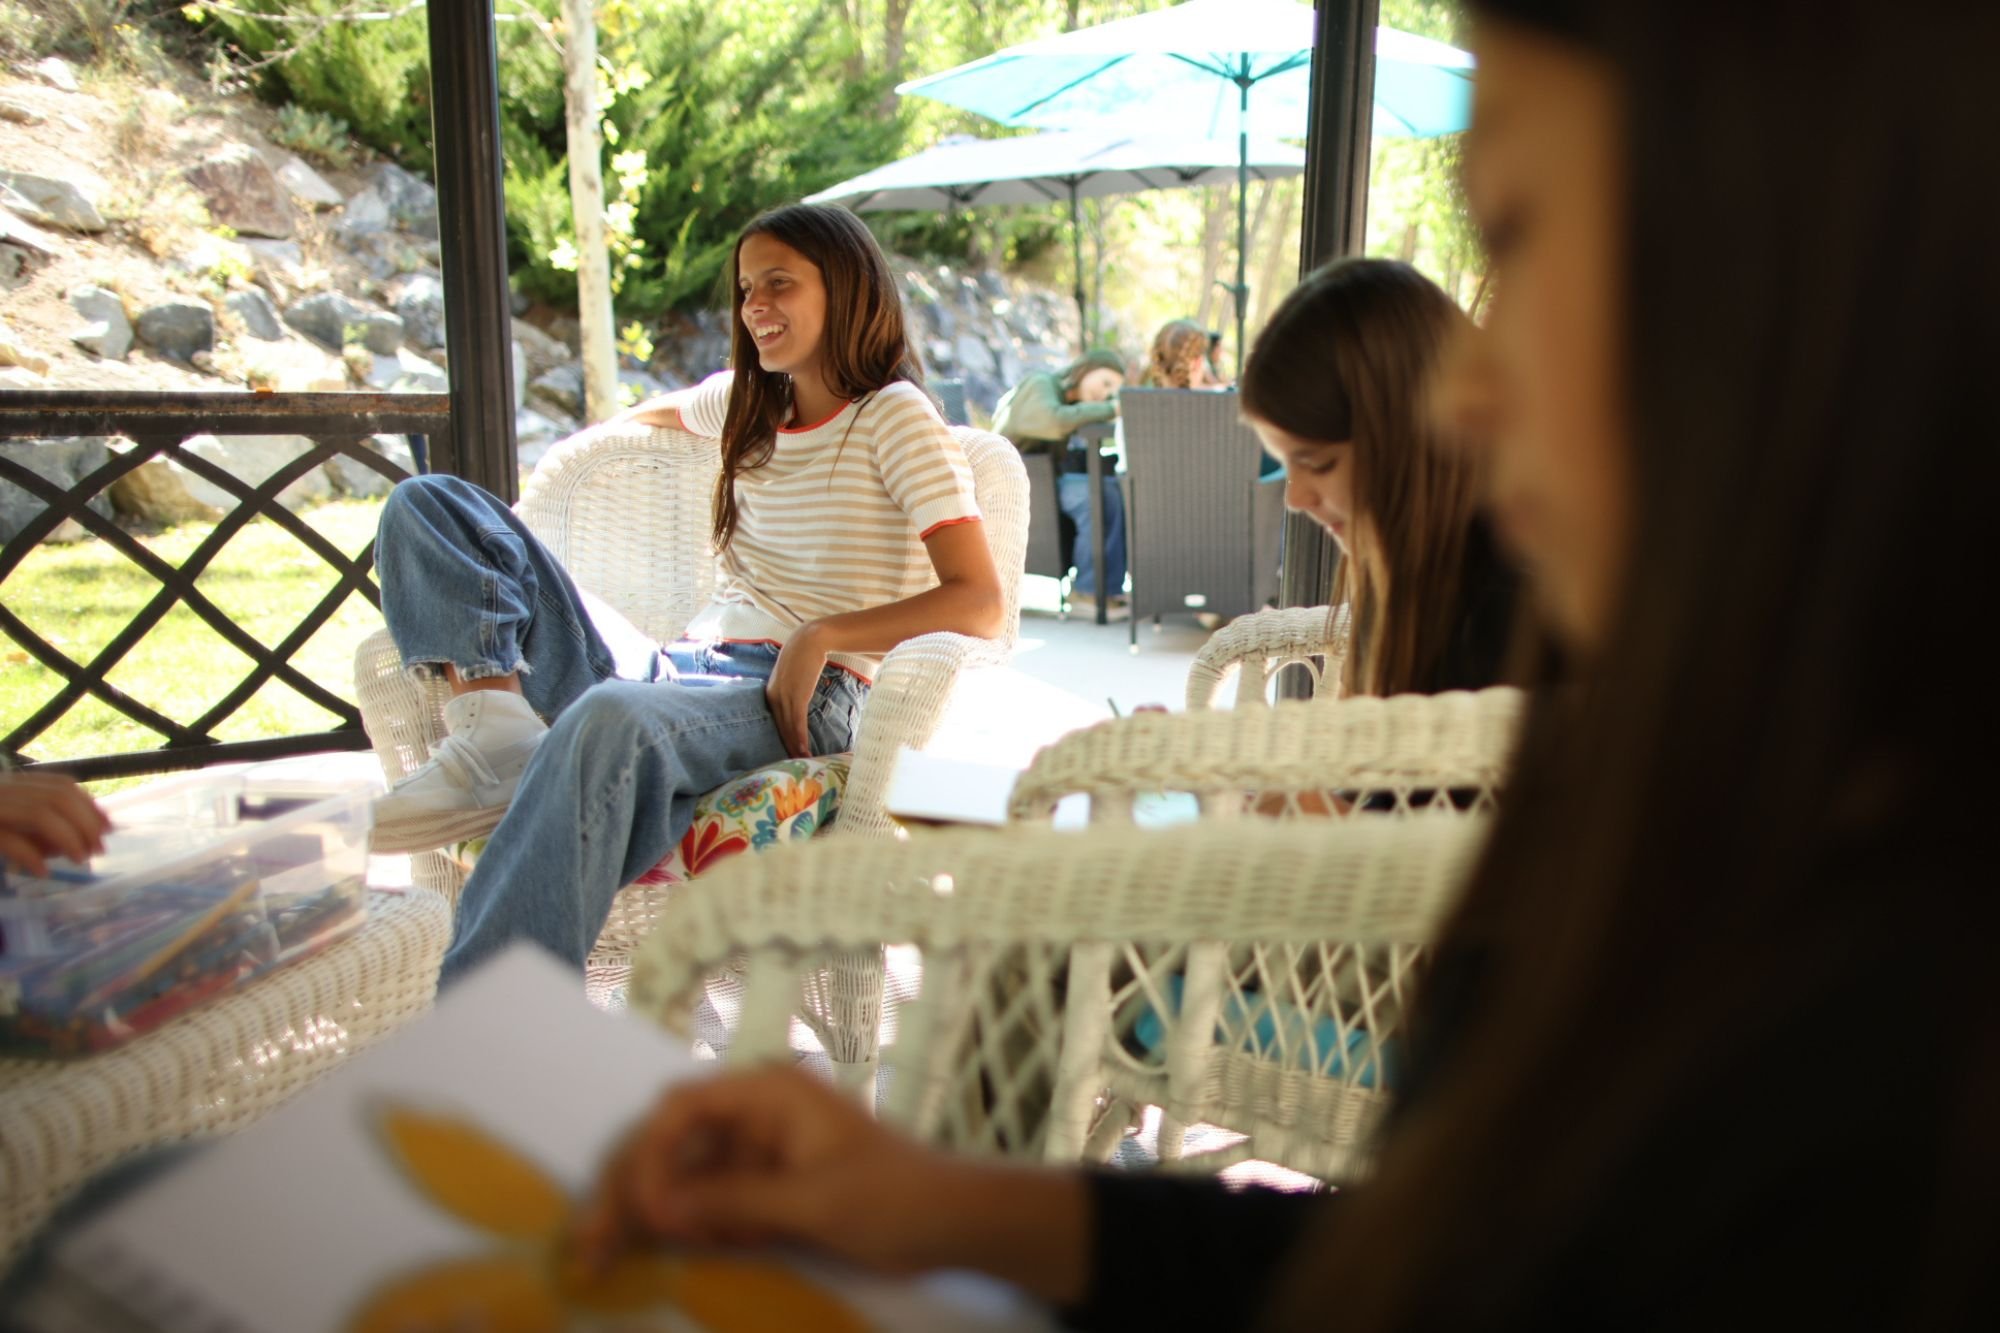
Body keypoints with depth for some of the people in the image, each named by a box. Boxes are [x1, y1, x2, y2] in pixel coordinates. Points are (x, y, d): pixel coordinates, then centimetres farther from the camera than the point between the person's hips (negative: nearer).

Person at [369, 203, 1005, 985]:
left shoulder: (895, 418, 0)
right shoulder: (746, 401, 20)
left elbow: (980, 605, -10)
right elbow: (657, 414, 47)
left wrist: (823, 636, -20)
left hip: (802, 701, -7)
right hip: (682, 669, 8)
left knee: (613, 716, -43)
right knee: (425, 504, 3)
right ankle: (497, 728, -23)